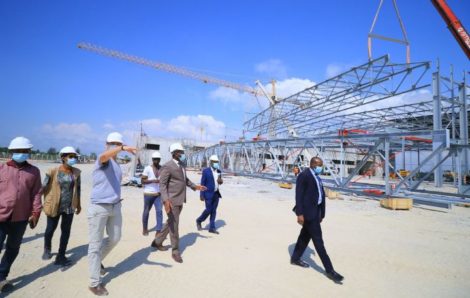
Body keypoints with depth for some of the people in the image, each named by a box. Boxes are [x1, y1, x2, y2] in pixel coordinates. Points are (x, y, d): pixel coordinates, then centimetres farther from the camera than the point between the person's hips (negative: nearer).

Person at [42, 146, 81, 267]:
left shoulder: (76, 172, -1)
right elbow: (43, 187, -5)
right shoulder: (53, 171, -11)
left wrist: (78, 204, 13)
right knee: (50, 229, 14)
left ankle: (61, 256, 15)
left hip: (69, 206, 2)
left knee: (66, 230, 3)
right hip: (54, 206, -2)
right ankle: (47, 248, 43)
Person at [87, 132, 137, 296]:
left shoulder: (117, 164, 15)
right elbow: (104, 155, -38)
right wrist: (123, 148, -54)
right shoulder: (103, 160, -11)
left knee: (115, 238, 18)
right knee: (96, 245, 2)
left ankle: (97, 260, 43)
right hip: (99, 207, -8)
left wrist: (117, 198, 13)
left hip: (115, 207, 8)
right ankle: (95, 283, 13)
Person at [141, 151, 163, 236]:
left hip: (158, 193, 3)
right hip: (148, 193, -3)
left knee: (159, 211, -9)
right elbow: (143, 181, -11)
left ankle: (159, 231, -7)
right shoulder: (147, 168, -8)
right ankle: (145, 229, 32)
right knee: (146, 211, 12)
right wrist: (153, 181, -24)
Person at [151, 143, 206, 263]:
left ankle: (157, 242, 36)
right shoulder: (167, 166, -15)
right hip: (171, 200, -9)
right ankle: (175, 251, 15)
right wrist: (166, 200, -30)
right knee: (174, 225, 0)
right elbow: (162, 184, -19)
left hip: (180, 200, 9)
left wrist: (195, 186, 11)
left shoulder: (181, 165, 12)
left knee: (170, 223, 19)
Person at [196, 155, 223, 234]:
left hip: (216, 193, 6)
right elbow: (202, 183, -9)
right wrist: (202, 195, -13)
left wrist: (221, 181, -7)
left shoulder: (218, 171, 8)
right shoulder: (206, 171, -9)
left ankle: (212, 228, 12)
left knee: (214, 211, 6)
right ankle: (199, 221, 22)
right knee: (208, 210, -3)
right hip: (208, 194, -6)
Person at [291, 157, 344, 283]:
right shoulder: (304, 175, -14)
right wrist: (300, 213, -21)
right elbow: (299, 195, -17)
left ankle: (295, 258, 34)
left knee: (305, 235, 19)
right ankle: (329, 270, 3)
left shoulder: (317, 177, 13)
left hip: (315, 211, 9)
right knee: (318, 240, -4)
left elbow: (321, 194, 13)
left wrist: (321, 213, 12)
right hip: (307, 211, -9)